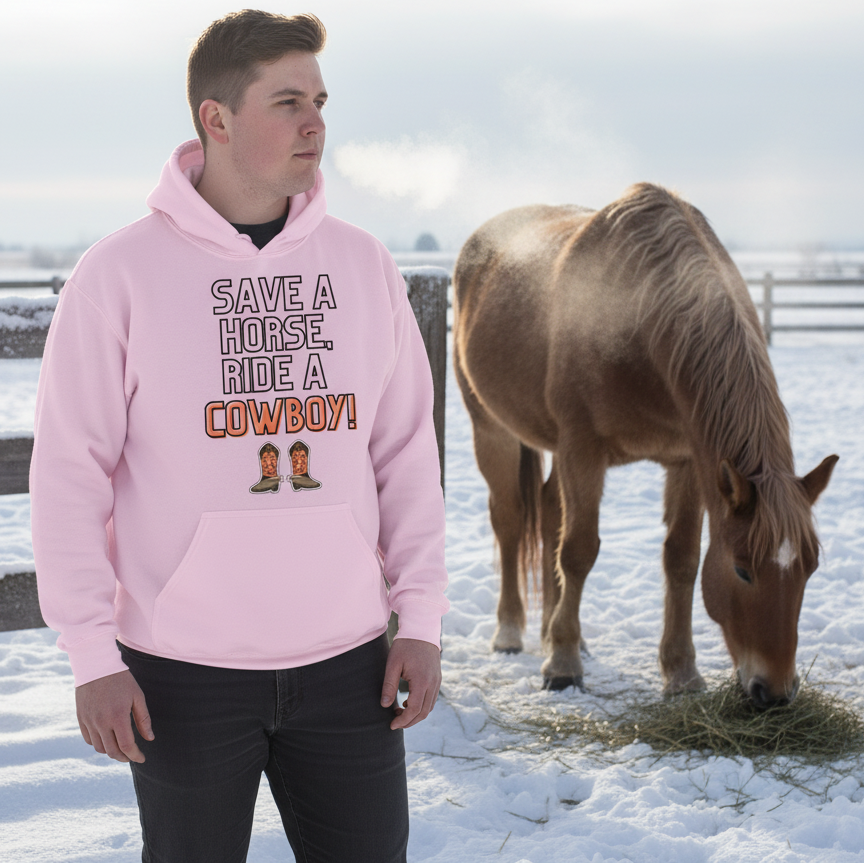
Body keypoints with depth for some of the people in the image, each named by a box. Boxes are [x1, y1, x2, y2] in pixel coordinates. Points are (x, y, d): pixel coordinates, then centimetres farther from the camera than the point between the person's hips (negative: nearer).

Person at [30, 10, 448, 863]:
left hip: (344, 661, 3)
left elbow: (406, 454, 7)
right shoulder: (121, 273, -8)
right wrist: (91, 655, -10)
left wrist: (420, 619, 2)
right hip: (183, 668, -3)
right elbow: (71, 474, -7)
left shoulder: (363, 265, 4)